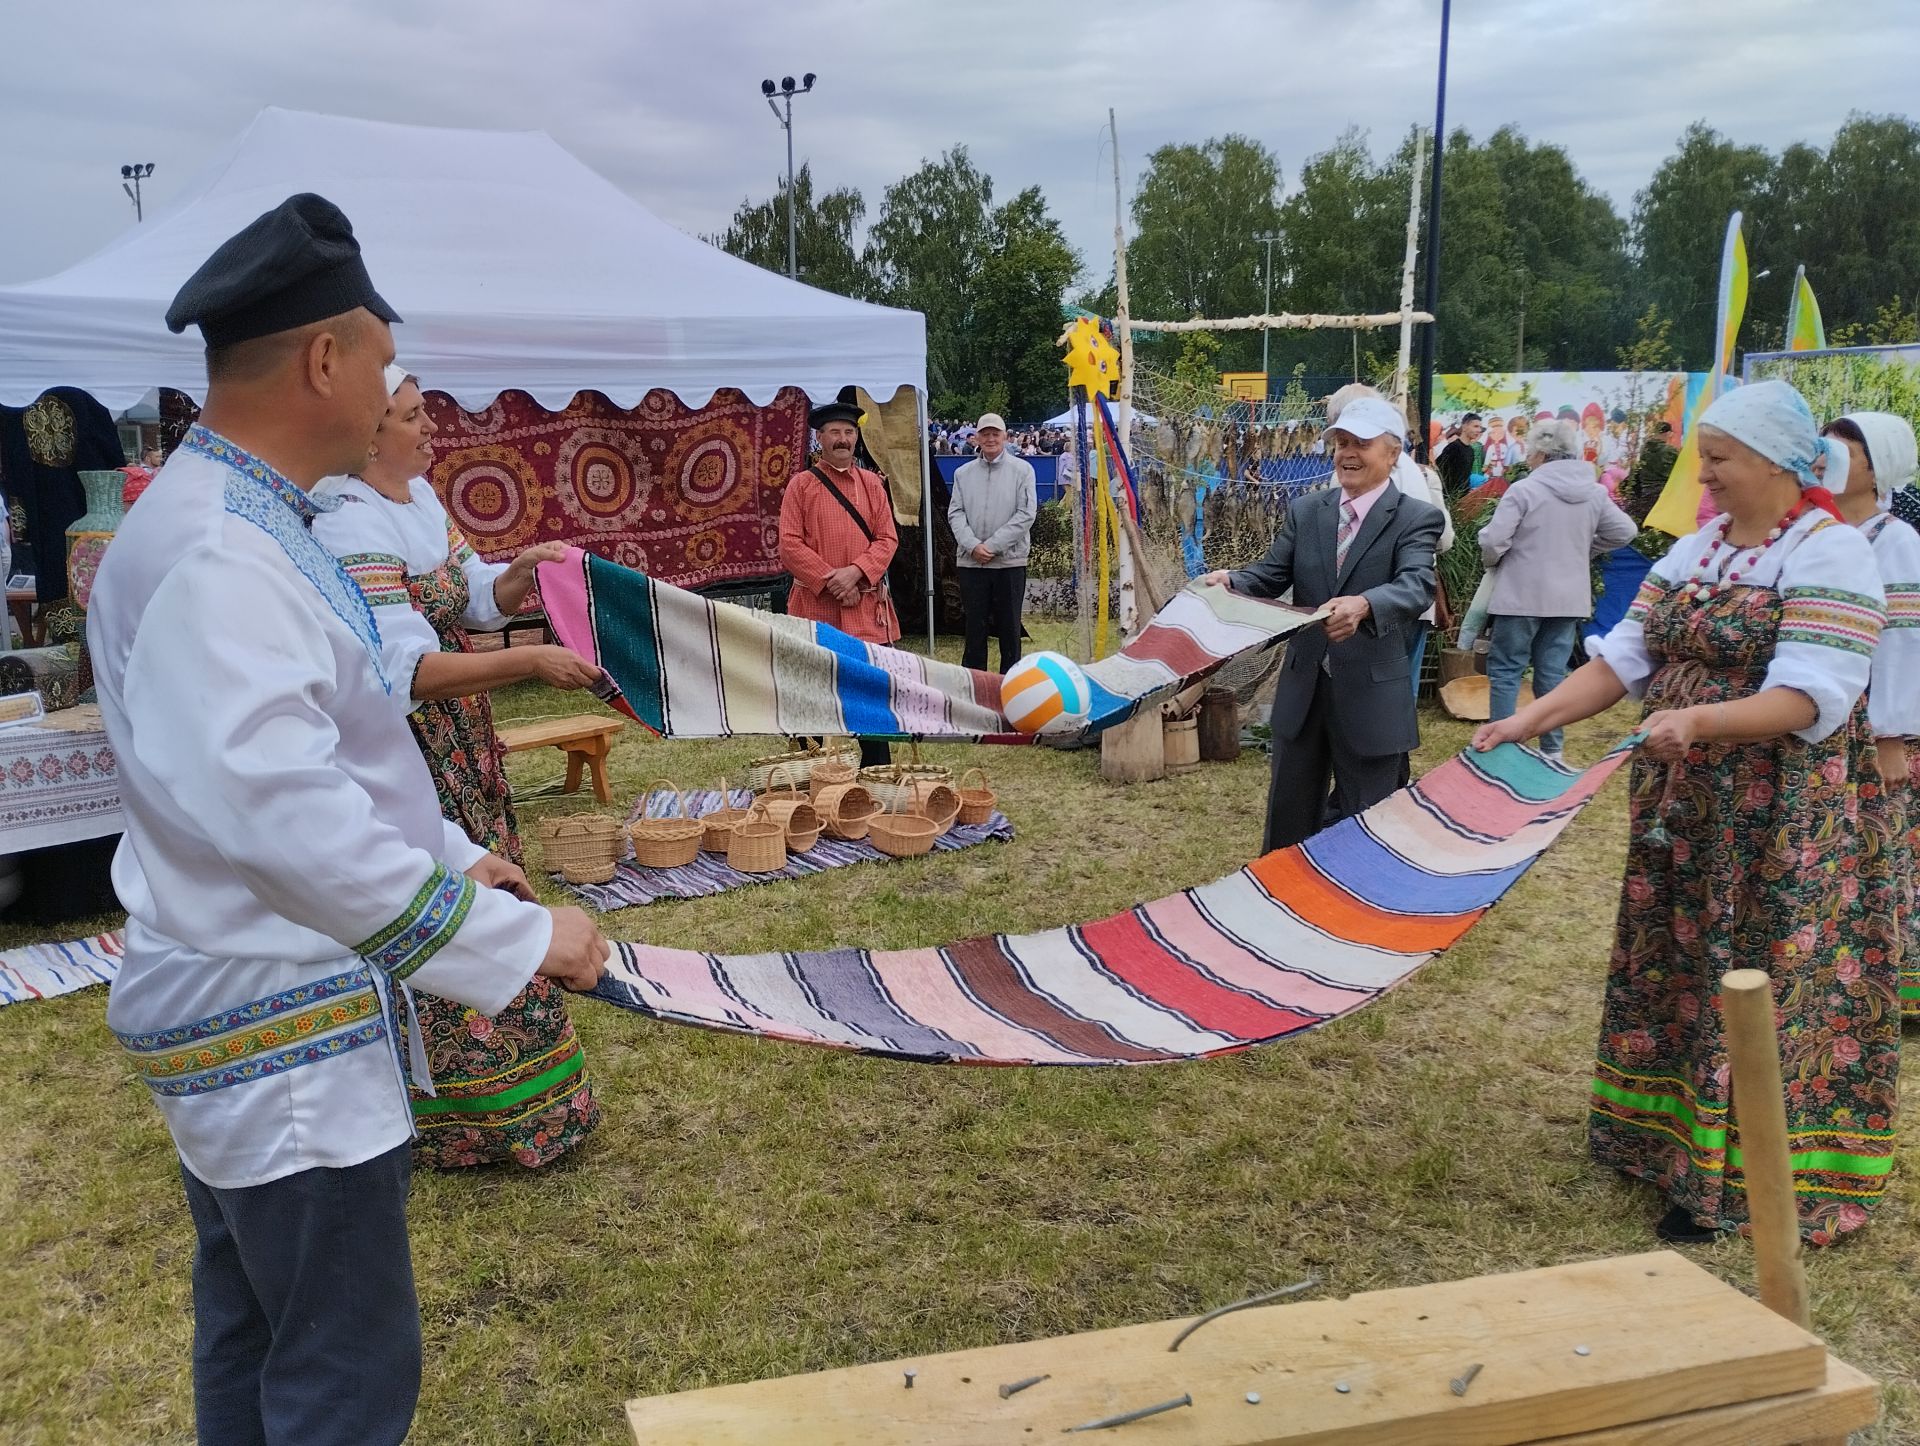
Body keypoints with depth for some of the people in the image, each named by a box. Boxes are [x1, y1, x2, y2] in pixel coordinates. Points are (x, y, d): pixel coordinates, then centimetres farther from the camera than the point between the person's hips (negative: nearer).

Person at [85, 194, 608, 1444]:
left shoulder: (248, 524, 10)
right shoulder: (212, 558, -24)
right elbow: (284, 817, -31)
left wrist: (452, 855, 18)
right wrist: (521, 937, -26)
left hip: (259, 1020, 10)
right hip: (281, 1039, -10)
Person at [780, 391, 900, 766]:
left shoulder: (873, 484, 10)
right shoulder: (801, 485, 2)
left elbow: (887, 539, 4)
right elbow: (790, 545, -5)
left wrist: (855, 572, -13)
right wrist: (830, 580, -14)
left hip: (867, 606, 2)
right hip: (816, 606, -2)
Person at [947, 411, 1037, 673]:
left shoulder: (1022, 470, 0)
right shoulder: (963, 473, 9)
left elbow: (1026, 514, -7)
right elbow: (955, 513, 4)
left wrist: (992, 545, -12)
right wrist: (973, 545, -12)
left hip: (1010, 561, -2)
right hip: (971, 562, 2)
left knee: (1009, 627, 4)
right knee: (974, 625, 6)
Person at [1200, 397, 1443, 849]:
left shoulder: (1417, 518, -7)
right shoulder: (1304, 510, 8)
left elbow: (1416, 585, -22)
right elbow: (1271, 574, 2)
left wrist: (1364, 605, -44)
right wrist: (1230, 581, -21)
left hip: (1371, 692, -4)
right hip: (1302, 687, 4)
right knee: (1289, 815, 16)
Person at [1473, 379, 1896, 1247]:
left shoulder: (1829, 553, -13)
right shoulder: (1694, 550, 9)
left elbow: (1808, 700, -22)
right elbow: (1622, 659, 5)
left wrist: (1700, 720, -38)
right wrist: (1531, 719, -7)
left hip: (1775, 823, -7)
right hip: (1680, 809, 7)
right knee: (1675, 967, 14)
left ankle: (1735, 1179, 10)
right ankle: (1664, 1132, 28)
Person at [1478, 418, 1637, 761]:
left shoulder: (1524, 489, -13)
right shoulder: (1593, 492, 5)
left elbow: (1493, 541, -15)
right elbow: (1624, 531, 12)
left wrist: (1494, 561, 6)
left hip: (1522, 596, -5)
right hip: (1570, 599, 6)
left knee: (1505, 670, 3)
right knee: (1552, 674, 11)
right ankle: (1552, 750, 14)